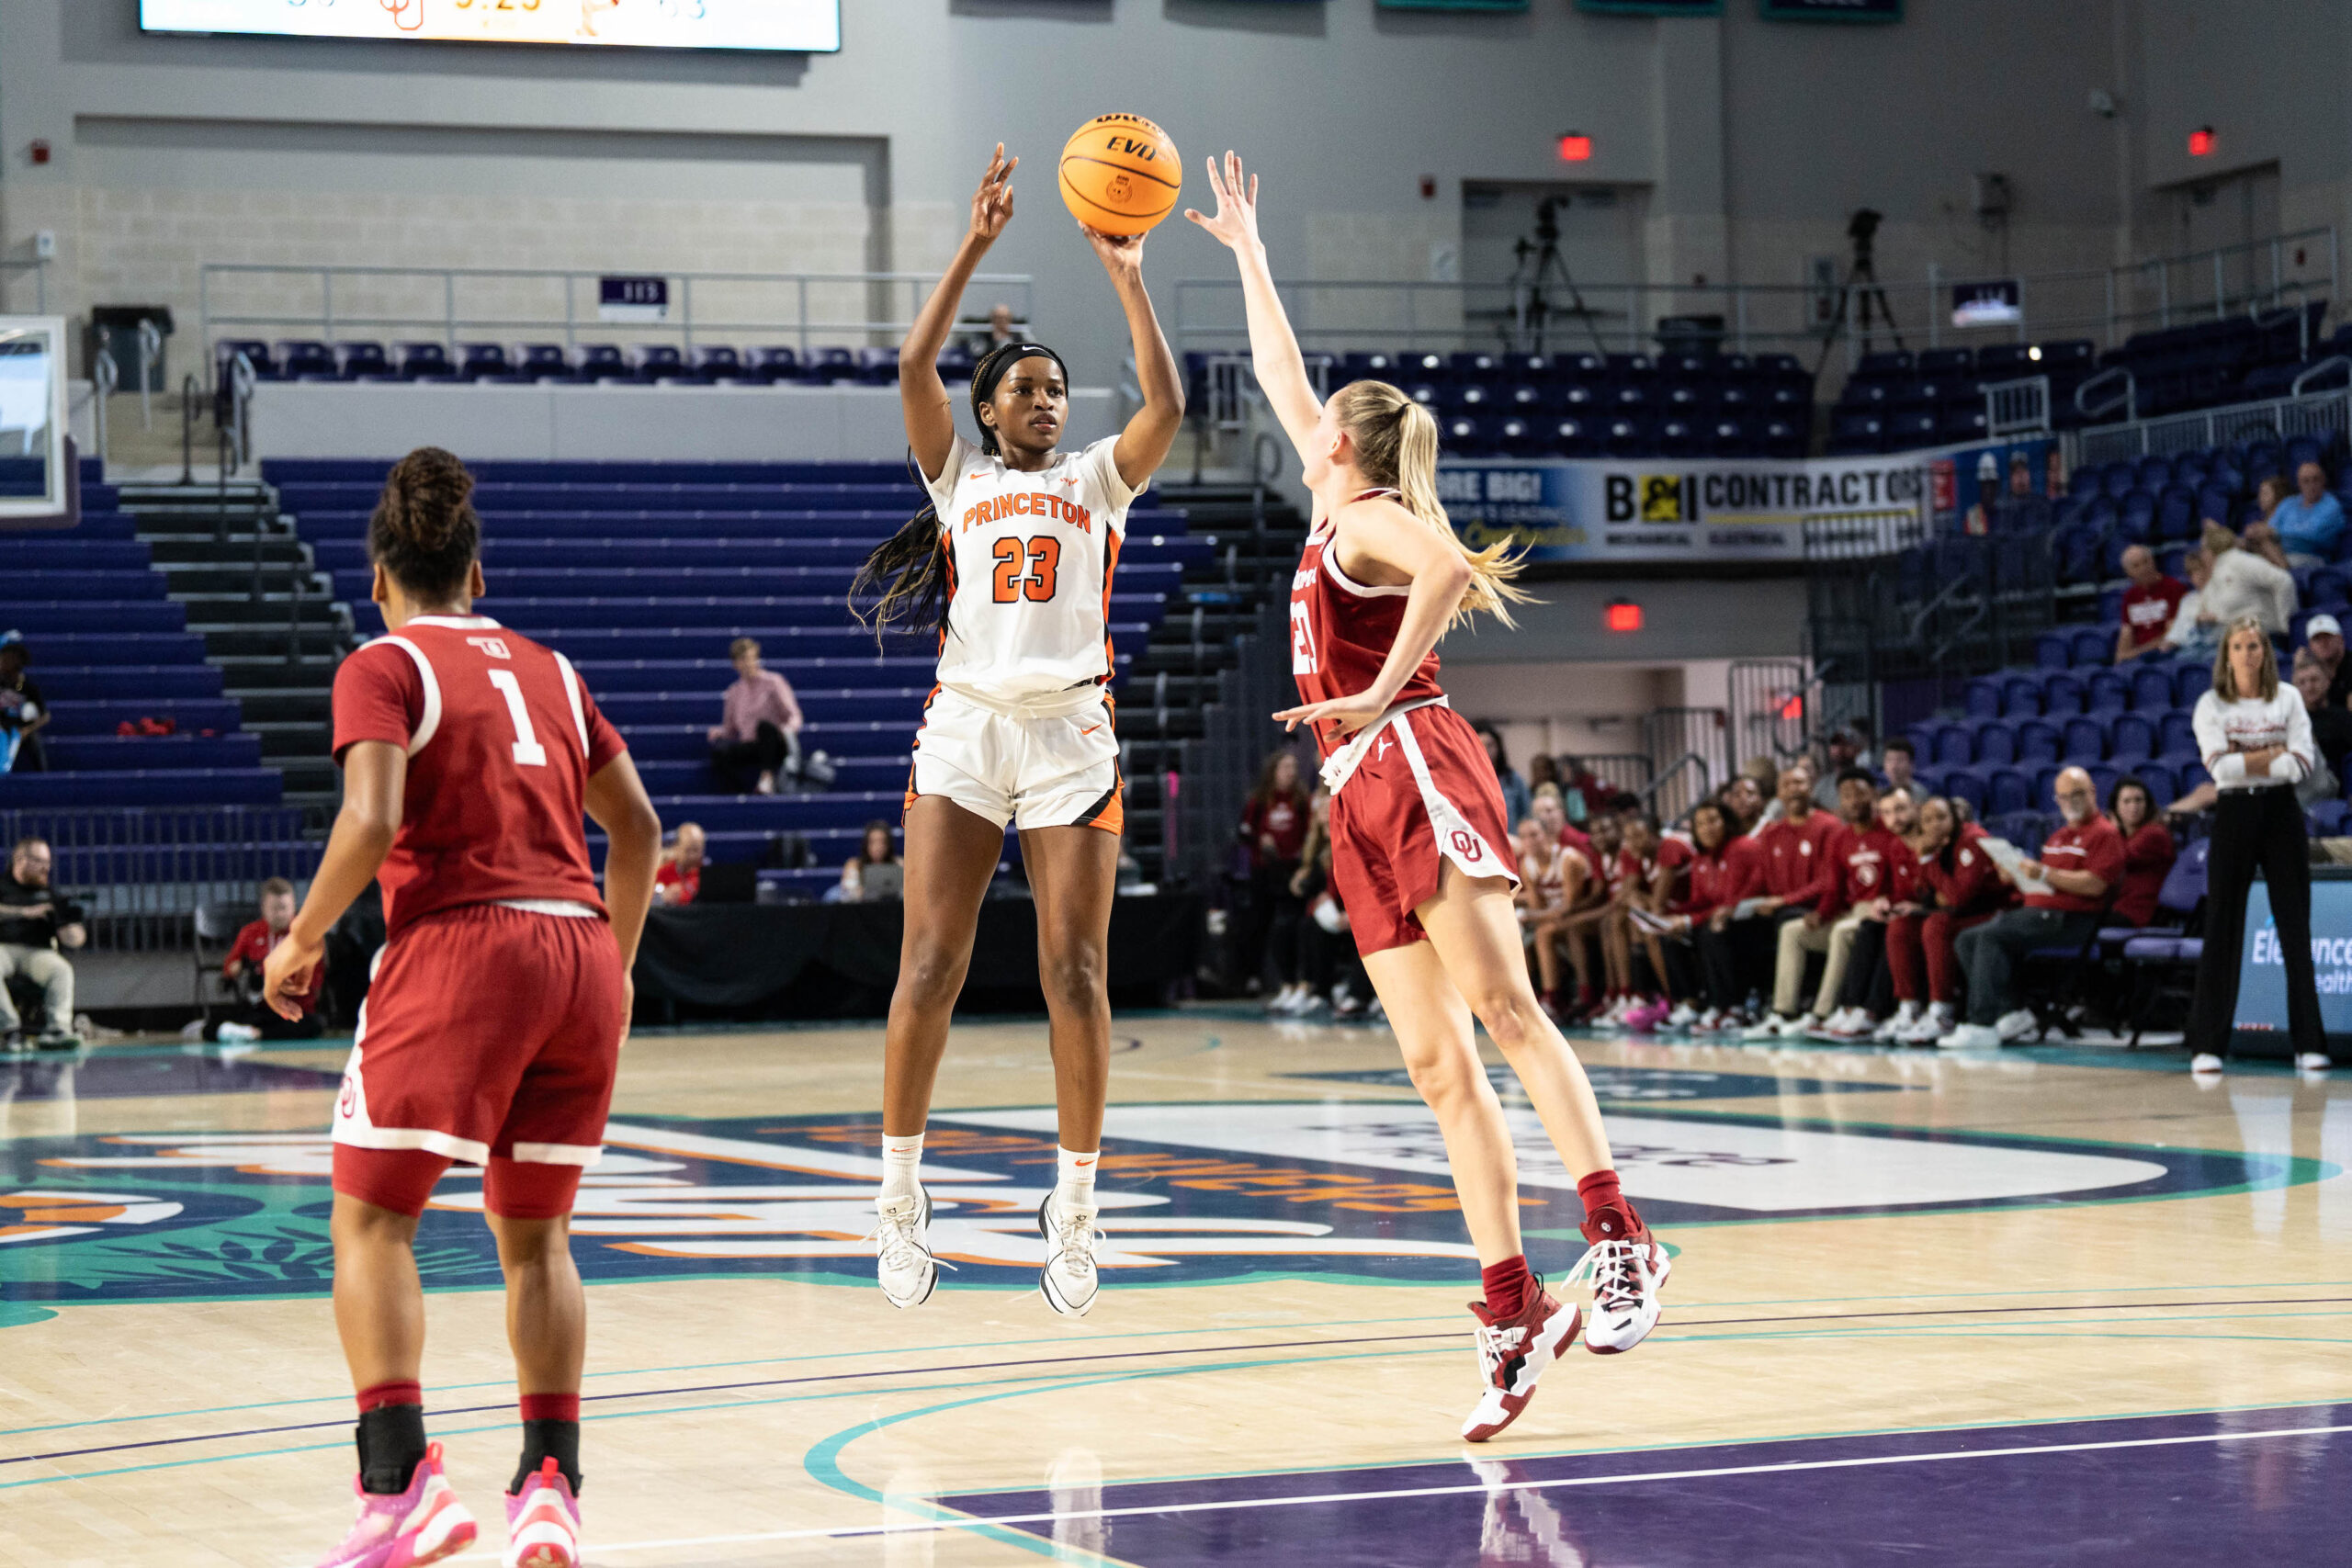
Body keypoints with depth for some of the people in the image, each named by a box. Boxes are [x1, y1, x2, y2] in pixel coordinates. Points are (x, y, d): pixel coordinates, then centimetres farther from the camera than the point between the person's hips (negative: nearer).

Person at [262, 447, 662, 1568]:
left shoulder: (385, 667, 2)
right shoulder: (545, 670, 20)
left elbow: (372, 821, -13)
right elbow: (637, 825, 21)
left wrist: (301, 940, 0)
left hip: (459, 942, -5)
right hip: (580, 948, 6)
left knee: (371, 1220, 0)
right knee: (533, 1233, 16)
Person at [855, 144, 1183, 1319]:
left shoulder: (1097, 479, 15)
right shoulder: (960, 477, 14)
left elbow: (1166, 404, -2)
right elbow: (914, 366, 0)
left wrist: (1125, 276, -4)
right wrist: (975, 247, -3)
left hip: (1070, 736, 0)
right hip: (964, 728, 0)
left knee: (1075, 973, -3)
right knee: (929, 966, -6)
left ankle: (1074, 1206, 5)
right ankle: (899, 1195, 3)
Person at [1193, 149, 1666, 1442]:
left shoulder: (1366, 518, -1)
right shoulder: (1341, 510, 23)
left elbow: (1445, 566, -24)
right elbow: (1281, 377, 36)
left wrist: (1383, 691, -23)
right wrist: (1245, 254, 42)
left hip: (1413, 768, -8)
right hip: (1363, 801, 8)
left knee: (1502, 1008, -21)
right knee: (1436, 1064, -2)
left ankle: (1616, 1236, -32)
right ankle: (1512, 1309, -7)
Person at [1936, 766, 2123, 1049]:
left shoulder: (2105, 834, -1)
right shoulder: (2059, 836, 28)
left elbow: (2094, 885, -15)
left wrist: (2044, 873, -21)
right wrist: (2018, 877, 7)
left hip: (2069, 918, -9)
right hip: (2036, 910, 10)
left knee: (1992, 936, -27)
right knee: (1969, 938, -7)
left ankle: (1982, 1026, -31)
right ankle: (2012, 1012, -12)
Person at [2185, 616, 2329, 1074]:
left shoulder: (2288, 700, 6)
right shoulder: (2211, 705, 3)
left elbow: (2302, 763, -7)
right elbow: (2219, 765, -11)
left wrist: (2245, 763, -12)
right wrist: (2273, 754, -9)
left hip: (2281, 813, 1)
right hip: (2234, 814, -1)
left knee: (2296, 928, 1)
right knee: (2222, 931, -2)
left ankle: (2308, 1042, 6)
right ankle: (2207, 1045, 1)